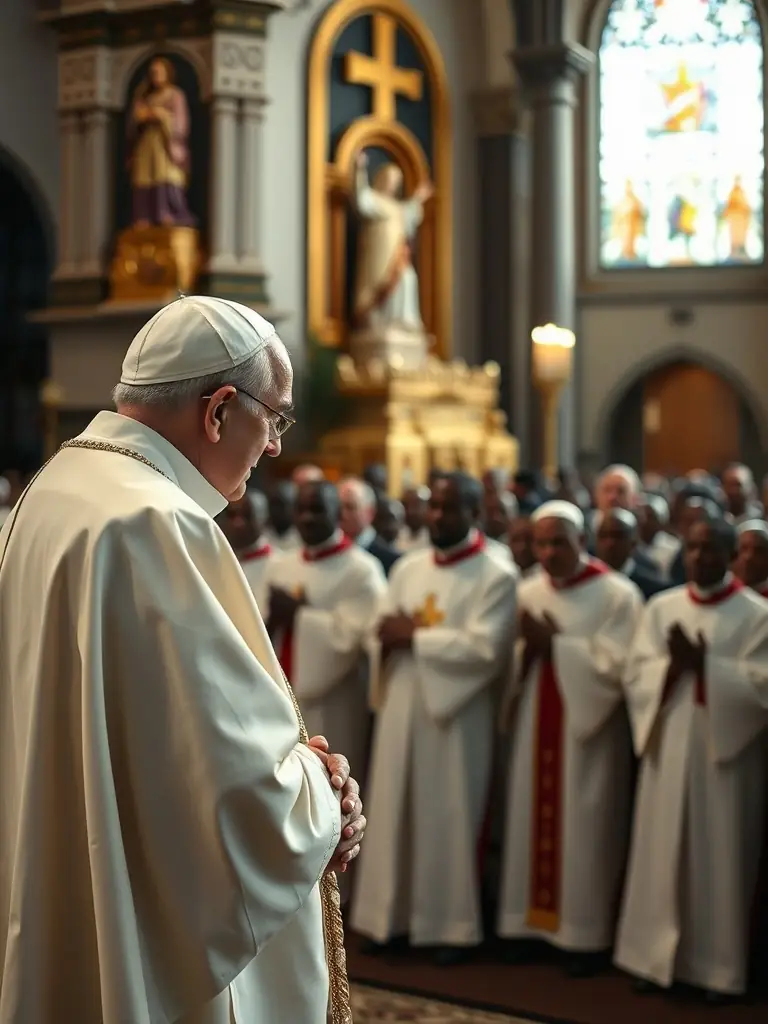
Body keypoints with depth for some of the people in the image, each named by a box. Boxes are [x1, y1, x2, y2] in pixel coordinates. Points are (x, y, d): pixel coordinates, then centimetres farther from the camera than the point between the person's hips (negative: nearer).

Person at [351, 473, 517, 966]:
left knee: (450, 819, 2)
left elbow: (485, 648, -17)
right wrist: (392, 635, -15)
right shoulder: (408, 568, 11)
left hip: (456, 714, -5)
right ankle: (394, 912, 19)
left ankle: (452, 924, 13)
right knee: (396, 812, 8)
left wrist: (415, 636, -13)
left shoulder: (497, 575, -7)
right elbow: (385, 632, 9)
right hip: (402, 707, 5)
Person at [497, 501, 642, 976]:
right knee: (533, 820, 6)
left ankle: (585, 933, 7)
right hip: (536, 729, 4)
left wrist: (553, 643, -14)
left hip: (588, 731, -4)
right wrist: (529, 647, -14)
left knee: (583, 828, -1)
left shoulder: (619, 595, -7)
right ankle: (530, 920, 15)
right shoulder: (526, 593, 7)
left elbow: (614, 666, -15)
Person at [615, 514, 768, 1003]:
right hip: (669, 748, 3)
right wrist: (674, 665, -16)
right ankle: (657, 957, 16)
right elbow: (636, 676, 2)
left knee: (720, 861, 2)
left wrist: (704, 665, -17)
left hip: (726, 752, -3)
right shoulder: (662, 608, 7)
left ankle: (718, 967, 12)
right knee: (662, 856, 6)